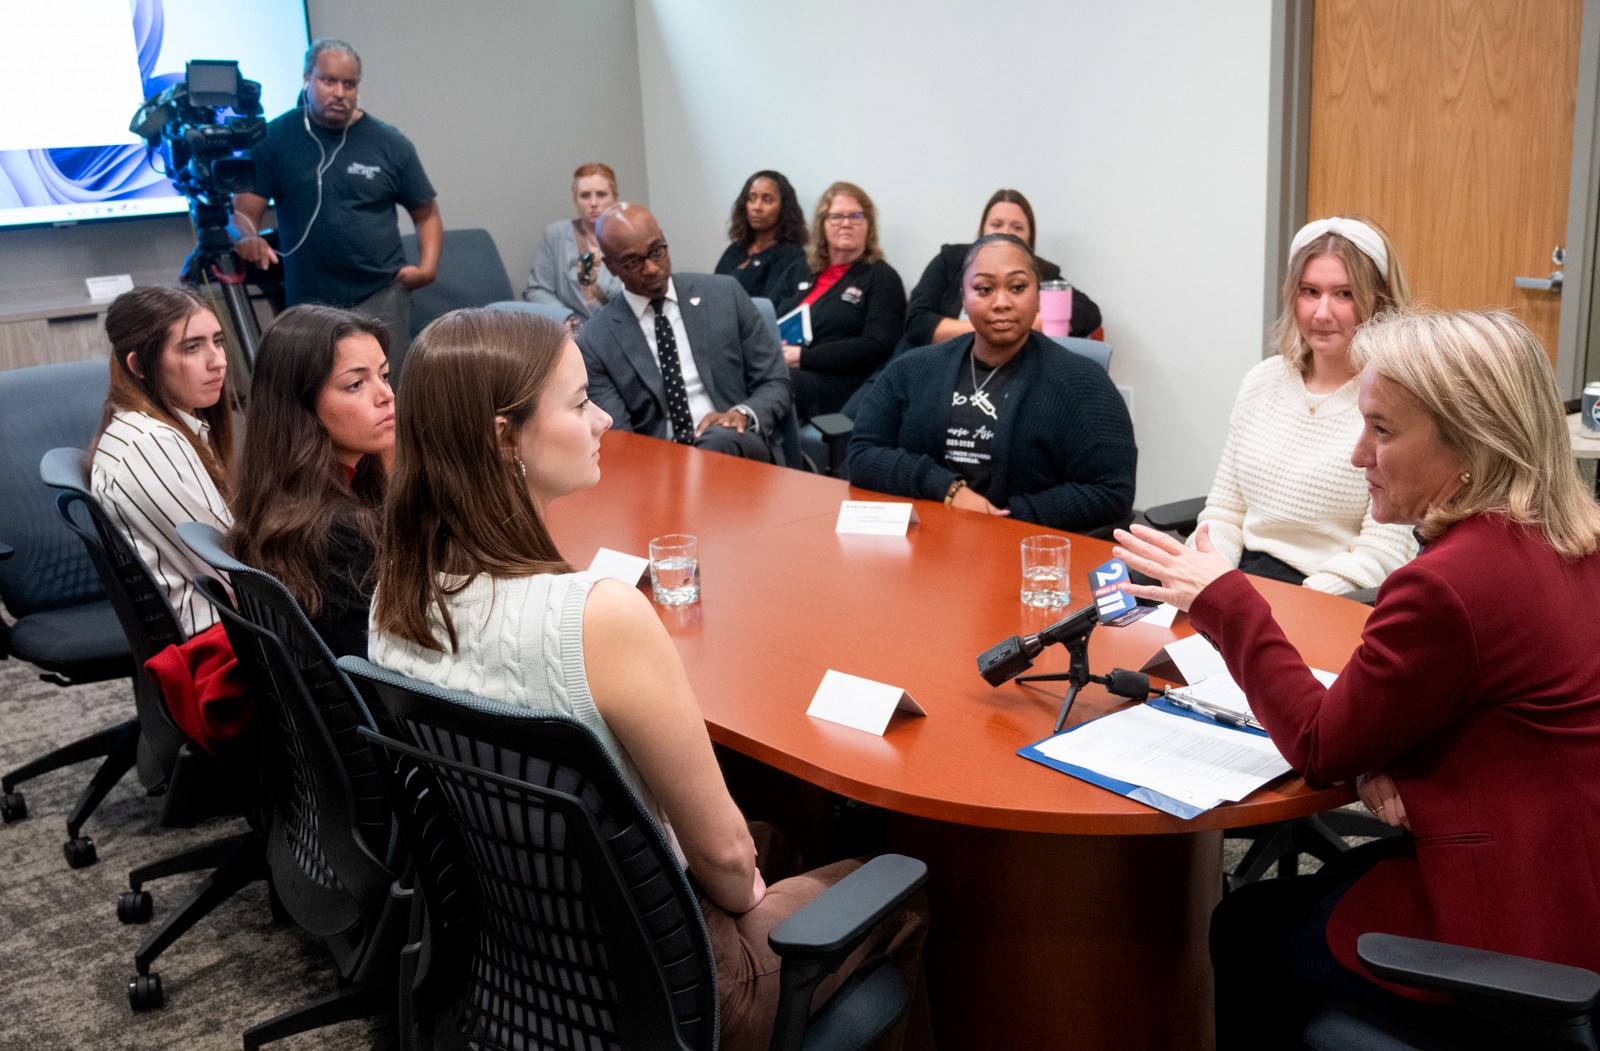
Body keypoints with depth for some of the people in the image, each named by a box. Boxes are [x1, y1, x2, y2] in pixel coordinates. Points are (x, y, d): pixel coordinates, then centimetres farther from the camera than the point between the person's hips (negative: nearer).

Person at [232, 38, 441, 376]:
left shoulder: (390, 144, 5)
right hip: (308, 303, 1)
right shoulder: (274, 139, 4)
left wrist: (427, 266, -4)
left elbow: (426, 214, 13)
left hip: (382, 295, 0)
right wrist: (246, 238, -20)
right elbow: (244, 211, 3)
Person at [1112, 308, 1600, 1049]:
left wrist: (1222, 599, -10)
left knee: (1245, 928, 12)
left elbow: (1320, 747, -15)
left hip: (1500, 941, -9)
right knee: (1319, 885, 26)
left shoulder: (1451, 583, -28)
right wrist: (1387, 764, -7)